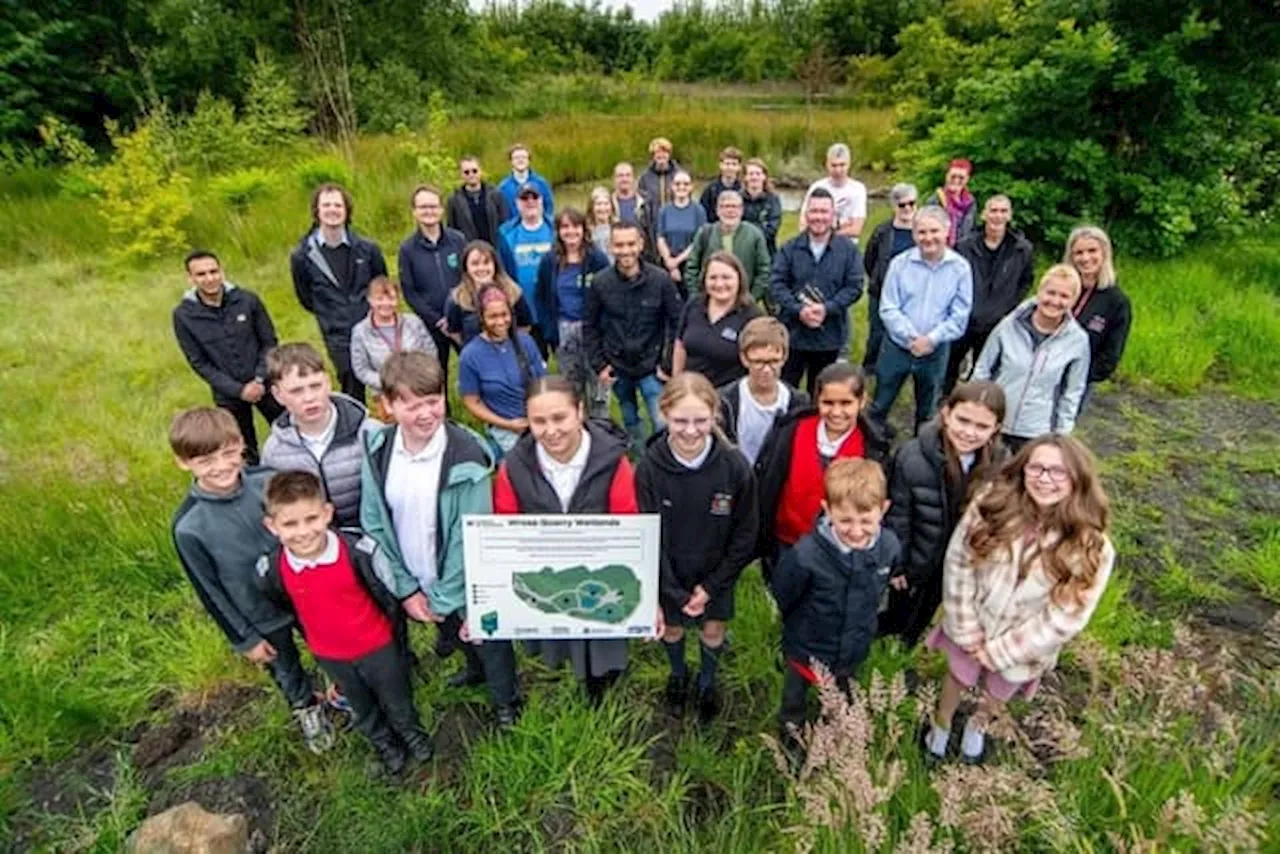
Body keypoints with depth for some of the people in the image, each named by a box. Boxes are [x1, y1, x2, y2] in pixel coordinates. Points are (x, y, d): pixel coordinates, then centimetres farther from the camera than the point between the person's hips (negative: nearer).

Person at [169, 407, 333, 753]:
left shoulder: (269, 481, -21)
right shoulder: (189, 527, -25)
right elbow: (210, 591, -12)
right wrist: (244, 638, -5)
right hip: (261, 618, -1)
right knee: (286, 672, 26)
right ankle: (306, 708, 57)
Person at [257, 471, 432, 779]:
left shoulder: (360, 551, -32)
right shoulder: (272, 571, -23)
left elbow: (389, 595, -16)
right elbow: (284, 608, 1)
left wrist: (395, 637, -4)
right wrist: (314, 640, 13)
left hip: (377, 646, -2)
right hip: (330, 656, 3)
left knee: (397, 700, 24)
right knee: (362, 708, 29)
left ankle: (411, 731, 56)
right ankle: (384, 745, 58)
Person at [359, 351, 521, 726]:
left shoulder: (466, 457, -27)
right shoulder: (377, 452, -12)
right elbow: (374, 524, -6)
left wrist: (443, 599, -16)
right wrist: (405, 588, -7)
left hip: (465, 584, -4)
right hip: (417, 582, 5)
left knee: (488, 640, 18)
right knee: (454, 635, 29)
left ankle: (506, 700, 47)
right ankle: (475, 668, 61)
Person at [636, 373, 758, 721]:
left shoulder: (735, 467, -24)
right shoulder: (649, 468, -25)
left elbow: (744, 535, -13)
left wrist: (712, 586, -12)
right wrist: (675, 592, -14)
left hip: (716, 572, 0)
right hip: (668, 572, 0)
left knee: (713, 630, 18)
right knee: (672, 628, 21)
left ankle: (708, 681, 51)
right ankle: (678, 675, 54)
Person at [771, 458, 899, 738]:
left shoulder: (890, 547, -25)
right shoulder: (806, 554, -40)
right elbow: (780, 597, -19)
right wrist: (801, 625, -1)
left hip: (854, 651, 3)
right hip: (806, 649, -3)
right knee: (795, 700, 28)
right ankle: (790, 733, 59)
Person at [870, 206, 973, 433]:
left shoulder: (960, 268, -6)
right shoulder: (900, 263, -6)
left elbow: (959, 316, -6)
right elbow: (888, 309, -8)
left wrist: (931, 339, -19)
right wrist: (911, 338, -19)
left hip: (935, 351, 1)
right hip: (896, 346, 0)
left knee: (927, 411, 17)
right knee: (880, 406, 9)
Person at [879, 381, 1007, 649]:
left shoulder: (1002, 465, -21)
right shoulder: (912, 456, -28)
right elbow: (897, 516, -17)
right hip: (915, 560, -3)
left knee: (921, 618, 29)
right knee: (899, 615, 23)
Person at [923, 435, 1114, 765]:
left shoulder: (1092, 548, -24)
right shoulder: (992, 505, -22)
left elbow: (1064, 618, -19)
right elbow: (958, 563, -15)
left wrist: (1000, 650, -16)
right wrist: (967, 631, -14)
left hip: (1021, 647, 0)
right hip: (972, 630, 0)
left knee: (997, 695, 27)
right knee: (957, 680, 23)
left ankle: (978, 722, 61)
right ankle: (941, 724, 55)